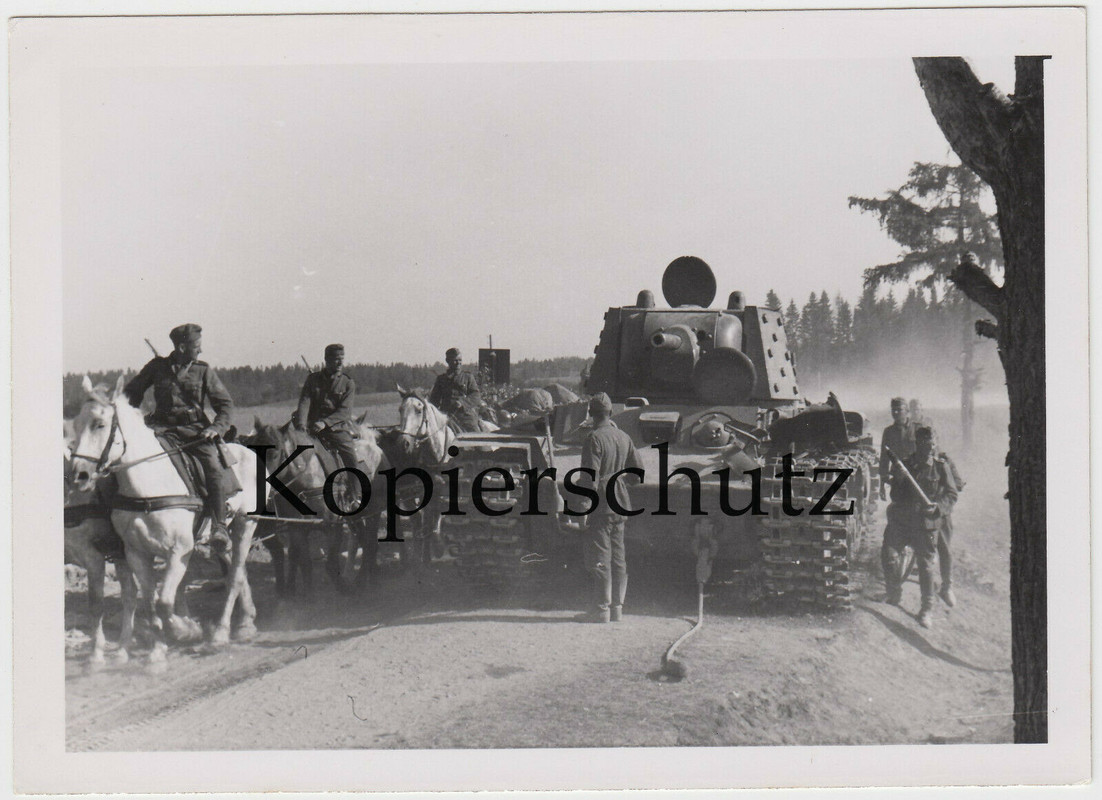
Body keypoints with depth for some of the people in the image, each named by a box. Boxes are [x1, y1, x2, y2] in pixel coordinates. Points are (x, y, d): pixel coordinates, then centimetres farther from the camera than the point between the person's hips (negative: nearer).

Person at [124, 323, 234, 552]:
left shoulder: (203, 370, 6)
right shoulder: (157, 367, 7)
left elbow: (225, 403, 8)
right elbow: (132, 392, 20)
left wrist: (217, 427, -8)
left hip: (196, 430, 0)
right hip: (164, 428, 1)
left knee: (214, 468, -22)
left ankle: (218, 527, -16)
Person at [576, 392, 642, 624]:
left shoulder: (595, 438, -12)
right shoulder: (623, 437, 8)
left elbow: (592, 476, -18)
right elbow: (637, 468, 14)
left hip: (601, 503, -7)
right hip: (620, 502, 7)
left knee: (599, 557, -3)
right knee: (618, 556, 11)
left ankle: (602, 609, -2)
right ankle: (617, 607, 15)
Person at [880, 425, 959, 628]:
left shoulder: (941, 466, 0)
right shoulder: (904, 465, 4)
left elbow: (952, 494, 2)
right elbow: (895, 495, 5)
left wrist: (938, 506, -16)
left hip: (926, 522, -2)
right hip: (901, 519, 2)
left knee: (926, 564, -2)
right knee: (888, 555, -1)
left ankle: (927, 609, 9)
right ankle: (894, 594, 23)